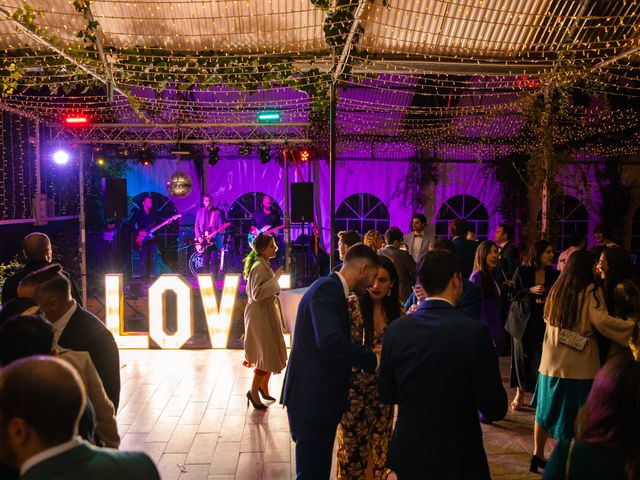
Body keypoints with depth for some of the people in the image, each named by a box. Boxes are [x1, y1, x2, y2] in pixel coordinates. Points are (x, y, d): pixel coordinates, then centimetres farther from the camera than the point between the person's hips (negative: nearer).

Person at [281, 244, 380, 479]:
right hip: (313, 399, -10)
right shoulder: (327, 288, -17)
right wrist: (373, 360, -21)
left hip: (319, 397, 10)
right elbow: (329, 340, -32)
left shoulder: (332, 288, 14)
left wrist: (368, 354, 11)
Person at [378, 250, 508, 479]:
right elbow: (495, 409, -14)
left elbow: (387, 395, 2)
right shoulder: (474, 332, -19)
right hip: (457, 459, -3)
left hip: (407, 453, 3)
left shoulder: (396, 329, -7)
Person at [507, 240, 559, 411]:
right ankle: (519, 393, 23)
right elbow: (513, 294, -4)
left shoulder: (554, 275, 1)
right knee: (521, 357, 7)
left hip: (543, 322, 1)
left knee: (540, 358, -7)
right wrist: (531, 291, -18)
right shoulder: (522, 271, -3)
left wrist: (546, 300, -13)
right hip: (522, 320, 0)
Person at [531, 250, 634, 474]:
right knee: (574, 413, 6)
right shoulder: (591, 291, -11)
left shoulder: (556, 289, 6)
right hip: (579, 363, -5)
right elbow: (601, 321, -21)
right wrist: (632, 325, -14)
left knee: (547, 407, 16)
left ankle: (538, 455, 22)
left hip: (552, 360, 5)